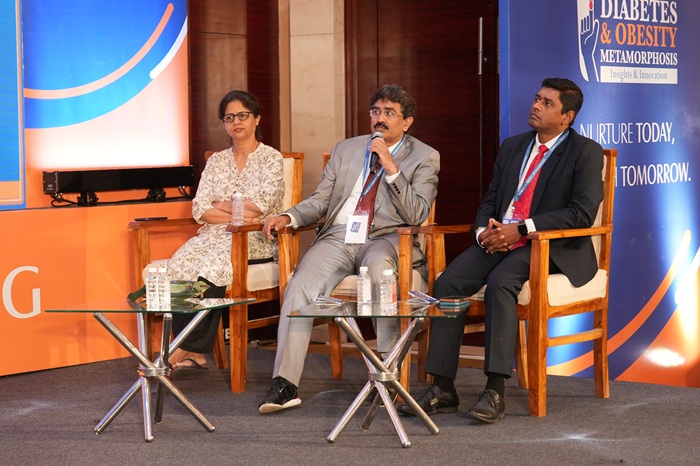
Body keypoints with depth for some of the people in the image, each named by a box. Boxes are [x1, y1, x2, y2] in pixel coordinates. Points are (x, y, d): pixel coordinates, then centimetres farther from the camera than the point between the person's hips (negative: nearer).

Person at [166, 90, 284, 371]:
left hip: (256, 241, -4)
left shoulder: (271, 158, 5)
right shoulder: (216, 161, 18)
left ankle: (183, 350, -30)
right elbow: (200, 210, 6)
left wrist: (223, 205, 0)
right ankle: (194, 354, -31)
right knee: (180, 263, -28)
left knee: (212, 265, -34)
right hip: (216, 236, 4)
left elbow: (262, 205, -9)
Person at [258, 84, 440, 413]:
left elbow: (417, 216, -4)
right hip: (338, 238, 3)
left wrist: (392, 168, -11)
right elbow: (320, 200, 19)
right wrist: (289, 217, 0)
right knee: (300, 285, -25)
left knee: (379, 267, -39)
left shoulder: (424, 158, 8)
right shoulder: (346, 150, 21)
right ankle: (285, 384, -24)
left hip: (384, 240, -3)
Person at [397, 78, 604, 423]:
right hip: (498, 239, 6)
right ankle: (442, 389, -17)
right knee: (447, 282, -19)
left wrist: (520, 229, -18)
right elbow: (489, 201, 20)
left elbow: (582, 213, -13)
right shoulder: (512, 147, 19)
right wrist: (485, 231, -5)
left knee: (500, 282, -35)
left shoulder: (586, 152, -1)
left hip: (553, 248, -6)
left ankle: (495, 392, -33)